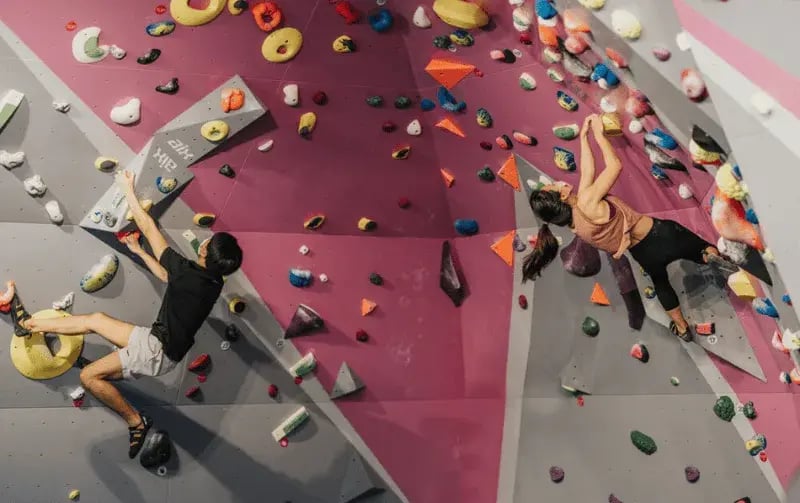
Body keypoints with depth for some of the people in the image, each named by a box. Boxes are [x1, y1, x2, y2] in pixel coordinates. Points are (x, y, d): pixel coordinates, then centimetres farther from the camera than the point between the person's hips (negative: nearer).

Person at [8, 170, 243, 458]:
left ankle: (136, 422, 6)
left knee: (89, 376, -2)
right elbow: (166, 276, 18)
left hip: (158, 351, -9)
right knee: (96, 320, 17)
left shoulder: (188, 271, -24)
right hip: (158, 342, 9)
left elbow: (148, 228, -15)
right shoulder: (215, 283, -1)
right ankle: (29, 324, 33)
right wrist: (138, 252, 25)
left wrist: (127, 189, -5)